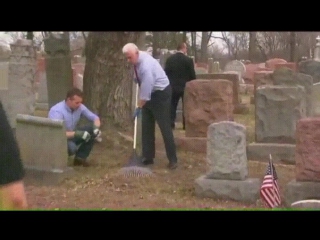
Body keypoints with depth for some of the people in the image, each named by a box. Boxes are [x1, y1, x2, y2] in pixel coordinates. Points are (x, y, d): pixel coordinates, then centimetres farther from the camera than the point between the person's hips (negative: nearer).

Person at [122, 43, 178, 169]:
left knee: (164, 127, -6)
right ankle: (147, 157, 14)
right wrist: (137, 79, 10)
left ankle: (173, 160, 1)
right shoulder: (137, 59, -5)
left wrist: (139, 107, -23)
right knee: (146, 127, 8)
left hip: (161, 93, -9)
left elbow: (146, 89, -30)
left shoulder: (146, 65, -32)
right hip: (150, 93, 9)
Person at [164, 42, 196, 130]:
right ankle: (186, 124, 7)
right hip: (185, 86, -2)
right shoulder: (188, 60, -10)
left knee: (172, 106, 9)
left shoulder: (169, 59, 0)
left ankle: (171, 123, 2)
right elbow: (192, 75, -8)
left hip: (173, 86, 3)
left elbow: (165, 72, 3)